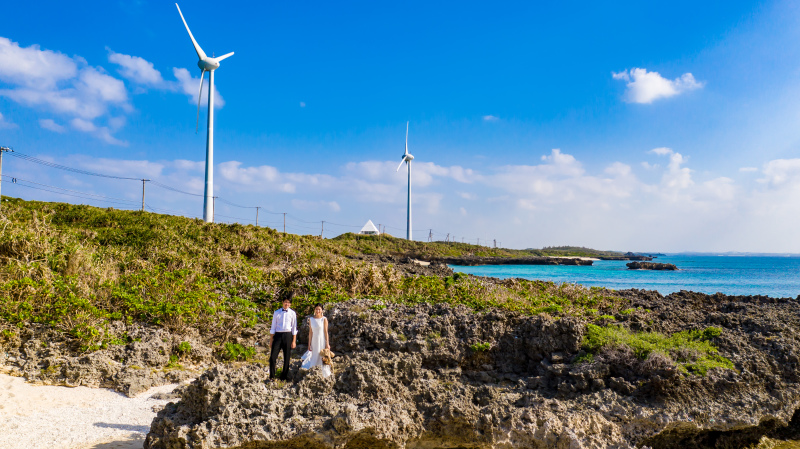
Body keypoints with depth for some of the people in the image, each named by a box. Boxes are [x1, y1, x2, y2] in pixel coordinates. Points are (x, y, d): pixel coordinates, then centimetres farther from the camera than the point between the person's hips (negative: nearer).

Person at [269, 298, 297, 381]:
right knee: (273, 357, -6)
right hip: (278, 335, 0)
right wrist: (271, 340, 6)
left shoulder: (292, 313, 5)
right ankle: (272, 376, 8)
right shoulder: (276, 313, 8)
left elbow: (294, 327, 6)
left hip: (287, 335, 0)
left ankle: (284, 377, 18)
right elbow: (273, 327, 10)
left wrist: (294, 341, 1)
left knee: (287, 357, 6)